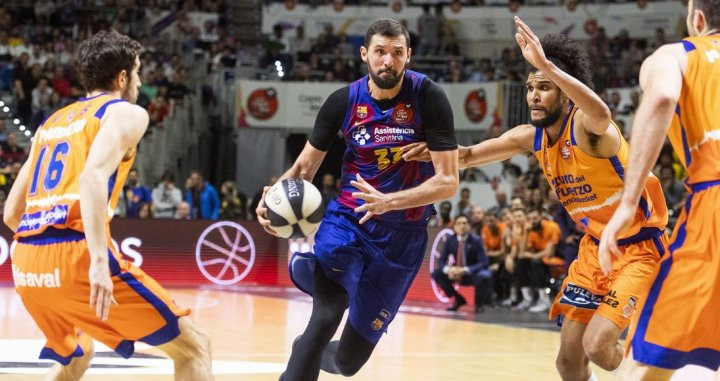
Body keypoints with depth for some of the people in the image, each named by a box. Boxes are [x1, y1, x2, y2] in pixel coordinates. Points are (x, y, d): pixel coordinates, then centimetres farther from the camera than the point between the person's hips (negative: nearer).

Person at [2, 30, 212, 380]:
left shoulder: (52, 122, 27)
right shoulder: (126, 112, 6)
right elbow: (93, 177, -15)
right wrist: (99, 259, -23)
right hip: (74, 256, -7)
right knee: (192, 347, 2)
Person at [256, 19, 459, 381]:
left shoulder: (429, 98, -14)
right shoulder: (344, 101, -7)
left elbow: (448, 181, -17)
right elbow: (306, 165, 5)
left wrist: (388, 201, -31)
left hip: (402, 233, 0)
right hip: (347, 219, 1)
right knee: (325, 319, -28)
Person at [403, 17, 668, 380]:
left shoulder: (584, 126, -24)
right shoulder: (530, 137, -1)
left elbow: (602, 115, -50)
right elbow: (471, 154, 9)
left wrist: (546, 65, -58)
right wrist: (436, 150, -14)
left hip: (640, 248, -8)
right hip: (596, 246, 8)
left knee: (598, 345, -22)